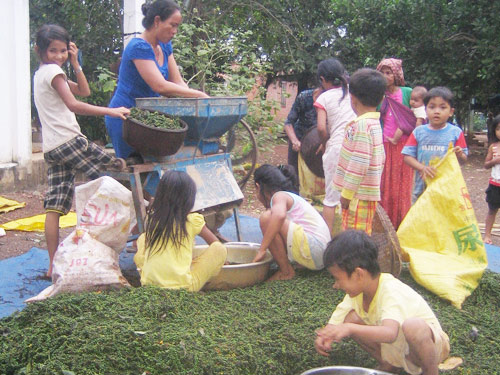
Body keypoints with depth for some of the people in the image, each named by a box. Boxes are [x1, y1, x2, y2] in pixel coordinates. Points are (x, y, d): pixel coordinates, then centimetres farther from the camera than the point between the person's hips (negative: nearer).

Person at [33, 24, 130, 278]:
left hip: (51, 149, 9)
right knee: (119, 167, 2)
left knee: (54, 207, 4)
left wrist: (74, 63, 13)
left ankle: (53, 265, 5)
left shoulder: (41, 74, 24)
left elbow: (84, 91, 21)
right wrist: (110, 111, -23)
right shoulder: (53, 71, -6)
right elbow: (73, 105, -19)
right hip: (69, 141, -9)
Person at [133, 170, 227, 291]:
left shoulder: (151, 218, 4)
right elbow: (215, 244, 10)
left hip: (148, 283, 3)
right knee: (220, 249, 4)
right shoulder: (193, 220, -5)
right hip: (183, 286, -3)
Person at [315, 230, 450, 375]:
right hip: (395, 350, 7)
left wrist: (349, 328, -58)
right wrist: (325, 336, -26)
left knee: (412, 326, -41)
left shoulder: (392, 292, -30)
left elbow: (390, 333, -46)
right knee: (350, 317, -10)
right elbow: (336, 322, -3)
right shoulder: (356, 290, -6)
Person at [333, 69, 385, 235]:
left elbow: (360, 162, -23)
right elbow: (380, 158, 19)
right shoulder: (375, 122, 13)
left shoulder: (362, 124, -18)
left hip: (359, 194, -10)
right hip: (368, 190, 10)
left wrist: (347, 192, -17)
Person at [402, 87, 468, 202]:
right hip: (422, 187, 2)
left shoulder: (456, 132, -2)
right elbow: (407, 156, -2)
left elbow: (464, 160, 2)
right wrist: (422, 168, -18)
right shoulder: (418, 132, 1)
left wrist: (459, 154, -21)